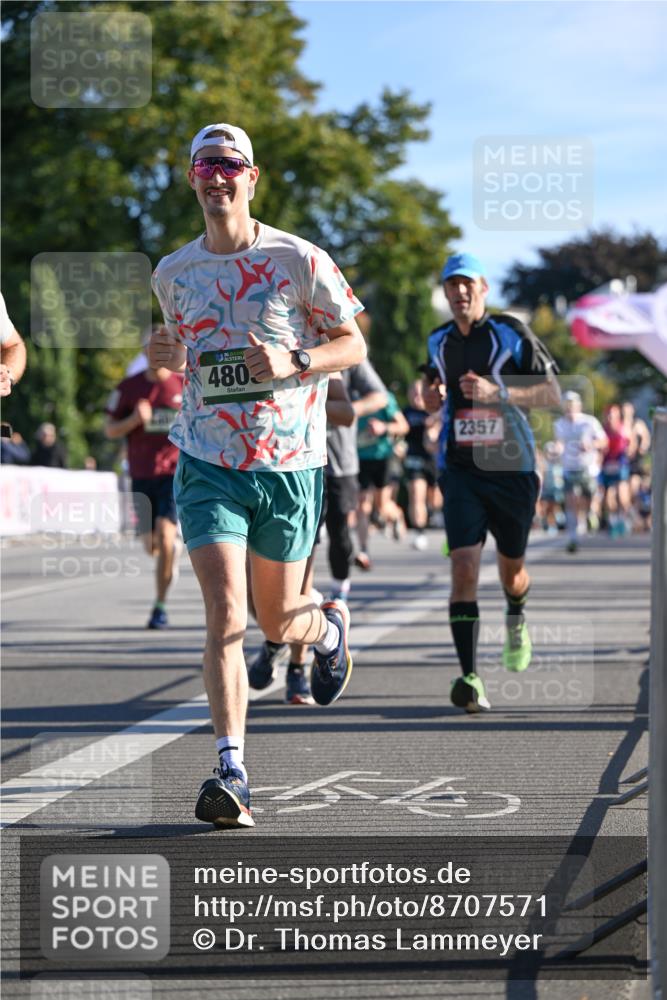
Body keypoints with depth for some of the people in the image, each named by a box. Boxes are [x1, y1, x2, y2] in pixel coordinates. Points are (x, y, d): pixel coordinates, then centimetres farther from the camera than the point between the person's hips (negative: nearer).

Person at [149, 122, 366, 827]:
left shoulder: (299, 260, -4)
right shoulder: (173, 273, 7)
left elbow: (352, 344, 2)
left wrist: (293, 362, -16)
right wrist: (168, 357, -1)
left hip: (290, 465, -1)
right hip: (208, 465, 1)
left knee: (278, 624, 10)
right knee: (226, 618, -15)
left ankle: (330, 626, 47)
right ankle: (231, 771, -14)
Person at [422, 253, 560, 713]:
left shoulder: (512, 333, -5)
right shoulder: (439, 341, 8)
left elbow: (553, 394, -8)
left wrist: (496, 391, -21)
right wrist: (433, 394, 0)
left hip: (511, 468, -2)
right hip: (461, 470, 2)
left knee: (511, 570, 12)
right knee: (464, 567, -15)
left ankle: (516, 619, 49)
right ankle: (469, 677, -16)